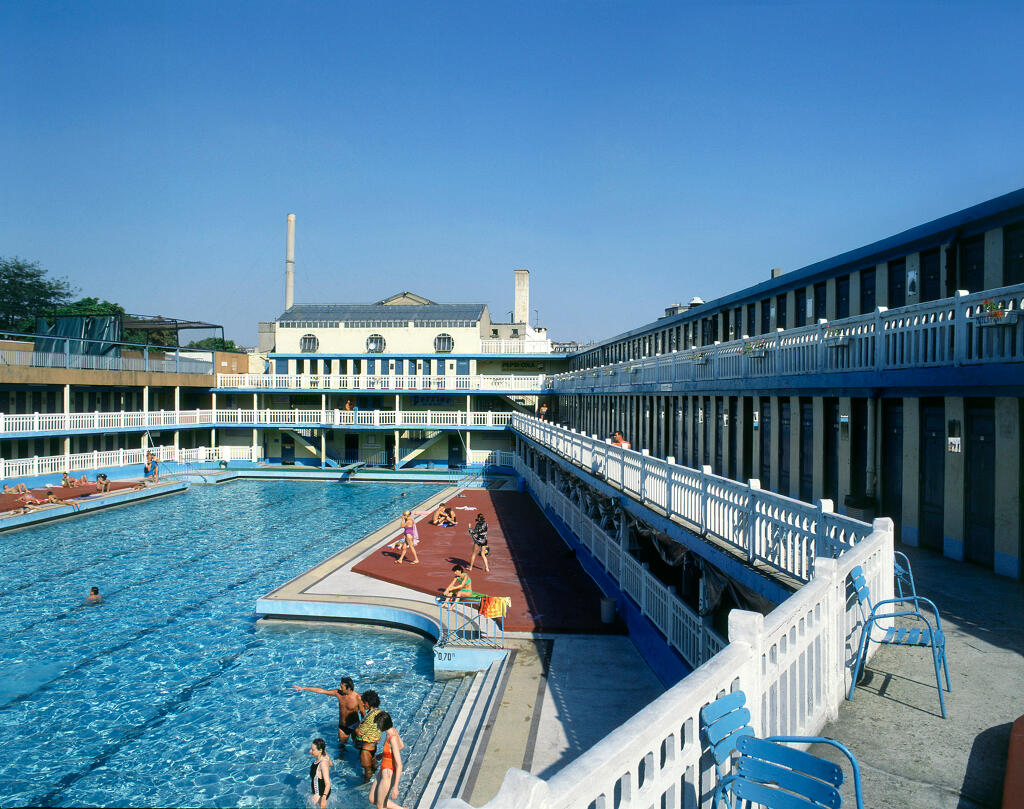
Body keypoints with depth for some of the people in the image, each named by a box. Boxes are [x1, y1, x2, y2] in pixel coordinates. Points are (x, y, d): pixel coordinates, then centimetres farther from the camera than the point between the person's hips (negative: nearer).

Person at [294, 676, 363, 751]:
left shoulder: (357, 697, -24)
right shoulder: (338, 693, -13)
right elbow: (321, 690, -9)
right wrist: (304, 688, -7)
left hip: (354, 726, -4)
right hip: (342, 726, 4)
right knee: (341, 744, 17)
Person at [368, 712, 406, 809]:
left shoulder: (393, 739, -30)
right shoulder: (393, 730, -5)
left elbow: (399, 765, -28)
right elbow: (401, 745, 16)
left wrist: (395, 787, -26)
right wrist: (383, 754, 18)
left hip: (388, 775, -9)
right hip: (383, 772, 9)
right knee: (372, 799, 22)